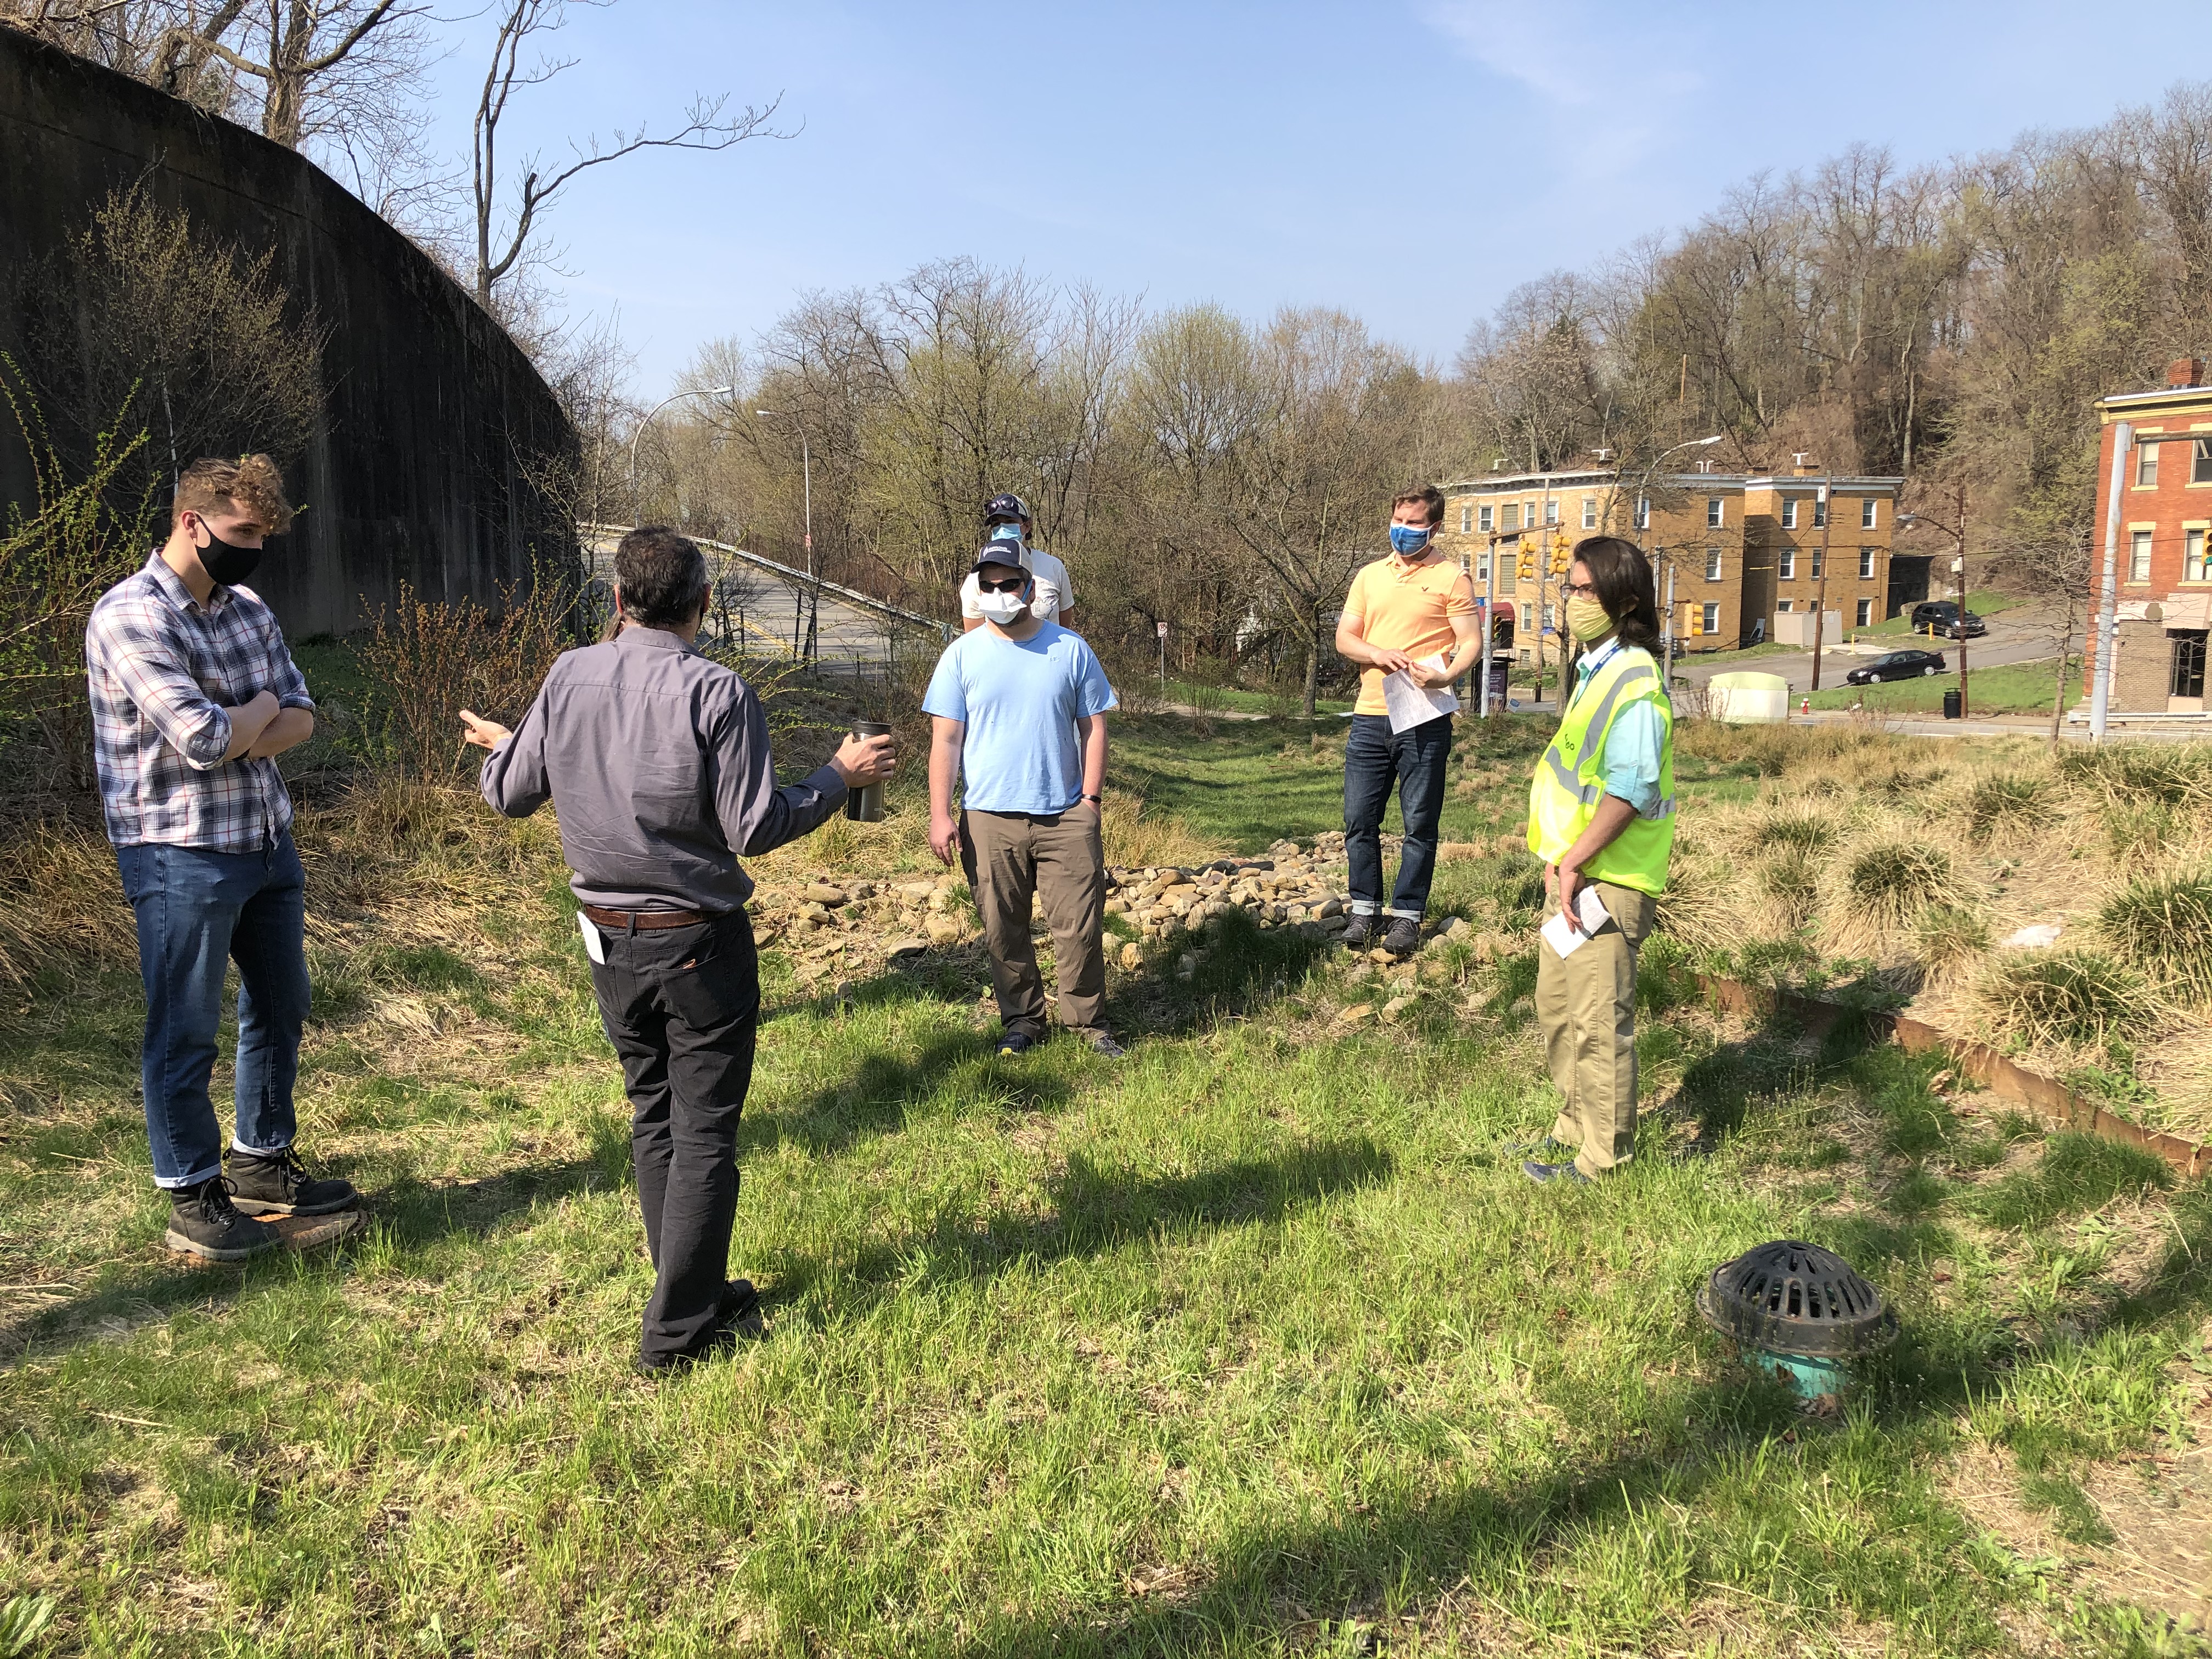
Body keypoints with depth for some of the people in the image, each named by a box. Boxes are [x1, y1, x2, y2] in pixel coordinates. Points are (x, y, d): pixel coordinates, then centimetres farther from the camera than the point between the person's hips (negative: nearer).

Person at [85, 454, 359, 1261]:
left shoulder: (248, 609, 9)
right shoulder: (130, 617, -16)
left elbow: (301, 718, 4)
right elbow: (204, 738, -24)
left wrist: (238, 737, -16)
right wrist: (262, 709, -5)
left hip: (268, 840, 8)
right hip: (183, 855, -8)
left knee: (280, 1008, 17)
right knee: (185, 1031, 3)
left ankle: (263, 1164, 33)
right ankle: (192, 1197, 17)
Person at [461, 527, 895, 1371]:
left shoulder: (569, 677, -2)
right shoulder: (717, 693, -17)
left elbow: (509, 794, 6)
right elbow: (754, 828, -16)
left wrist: (499, 745, 29)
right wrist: (840, 776, -2)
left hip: (607, 938, 5)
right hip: (699, 943, -5)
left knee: (653, 1115, 18)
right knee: (705, 1129, 5)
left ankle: (697, 1292, 29)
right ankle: (678, 1329, 10)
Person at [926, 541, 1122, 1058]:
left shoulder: (1071, 650, 5)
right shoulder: (962, 655, 3)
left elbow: (1094, 728, 7)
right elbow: (946, 739, 1)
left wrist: (1091, 800, -2)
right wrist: (940, 814, -6)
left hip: (1066, 817, 0)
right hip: (989, 819, 0)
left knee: (1080, 927, 1)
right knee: (1004, 931, 7)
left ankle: (1087, 1022, 17)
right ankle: (1022, 1020, 23)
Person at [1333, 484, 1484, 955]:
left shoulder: (1451, 577, 2)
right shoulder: (1370, 576, 14)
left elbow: (1471, 641, -4)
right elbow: (1344, 638, 11)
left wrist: (1447, 674, -24)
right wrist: (1378, 654, -10)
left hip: (1424, 719, -4)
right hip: (1370, 717, 4)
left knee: (1420, 823, 1)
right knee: (1360, 819, 5)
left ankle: (1407, 915, 10)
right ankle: (1365, 908, 17)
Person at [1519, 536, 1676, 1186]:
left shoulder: (1634, 683, -18)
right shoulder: (1594, 670, 14)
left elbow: (1629, 791, -23)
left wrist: (1574, 864, -20)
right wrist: (1558, 857, 13)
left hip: (1608, 880, -10)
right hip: (1574, 870, 10)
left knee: (1599, 1020, -1)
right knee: (1557, 1005, 19)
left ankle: (1603, 1157, 12)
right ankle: (1576, 1129, 34)